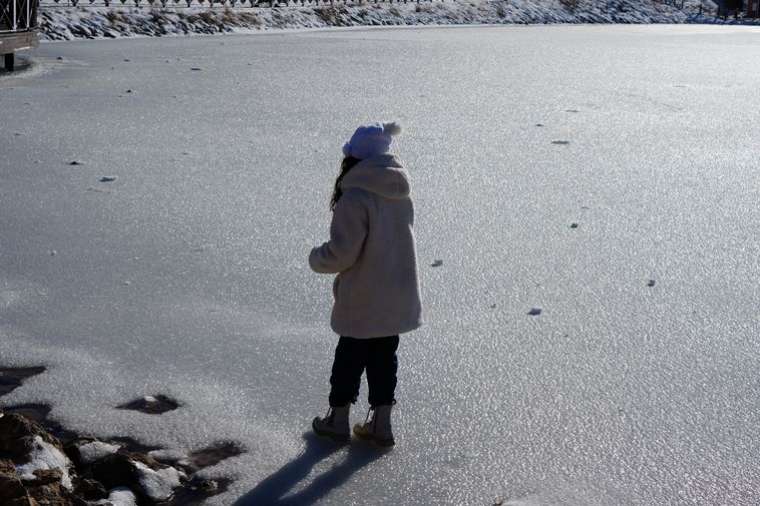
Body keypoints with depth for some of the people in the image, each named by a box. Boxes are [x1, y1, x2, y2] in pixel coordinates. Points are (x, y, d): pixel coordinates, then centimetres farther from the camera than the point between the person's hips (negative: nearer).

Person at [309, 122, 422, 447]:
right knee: (384, 355, 16)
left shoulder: (356, 197, -22)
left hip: (363, 299, -6)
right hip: (398, 296, 6)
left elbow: (341, 253, -22)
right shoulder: (401, 195, 2)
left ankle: (338, 419, 25)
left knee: (350, 355, 10)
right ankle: (381, 423, 23)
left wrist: (316, 259, -1)